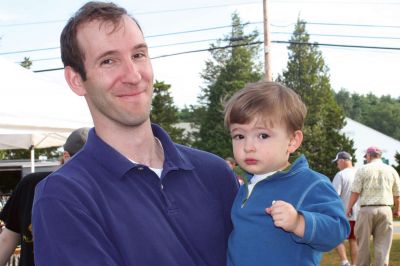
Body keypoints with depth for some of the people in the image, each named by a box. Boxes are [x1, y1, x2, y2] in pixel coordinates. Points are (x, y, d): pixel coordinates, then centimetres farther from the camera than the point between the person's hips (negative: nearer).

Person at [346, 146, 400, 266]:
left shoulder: (363, 169, -1)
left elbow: (355, 192, -5)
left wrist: (349, 207, 6)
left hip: (367, 209, -2)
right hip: (385, 210, 2)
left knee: (363, 242, 9)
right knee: (382, 244, 3)